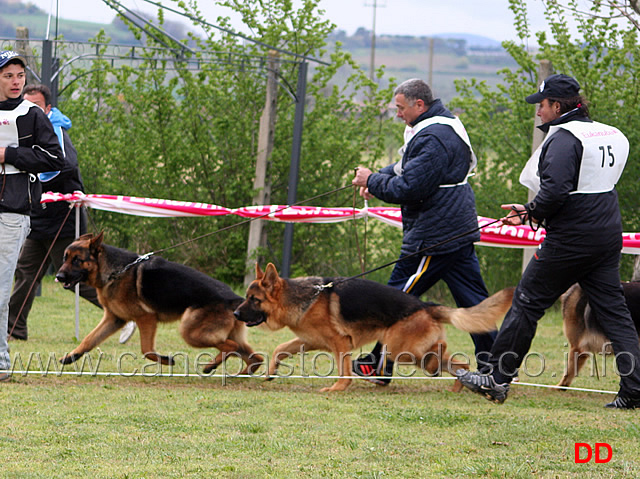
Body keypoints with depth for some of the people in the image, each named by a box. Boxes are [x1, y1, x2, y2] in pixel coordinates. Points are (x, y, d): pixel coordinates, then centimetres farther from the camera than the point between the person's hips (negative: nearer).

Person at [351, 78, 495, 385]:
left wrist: (372, 181, -8)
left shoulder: (432, 139, -19)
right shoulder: (447, 124, 16)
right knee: (472, 300, 9)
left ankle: (379, 367, 7)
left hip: (434, 238, -10)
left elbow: (408, 188, -22)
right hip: (459, 232, 10)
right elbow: (411, 168, 25)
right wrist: (378, 178, 9)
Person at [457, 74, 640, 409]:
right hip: (608, 236, 8)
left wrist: (531, 214, -8)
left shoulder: (565, 138, -13)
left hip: (571, 239, -8)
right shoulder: (610, 134, 13)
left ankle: (496, 378, 10)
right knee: (612, 309, 7)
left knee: (527, 302, 3)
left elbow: (555, 190, -26)